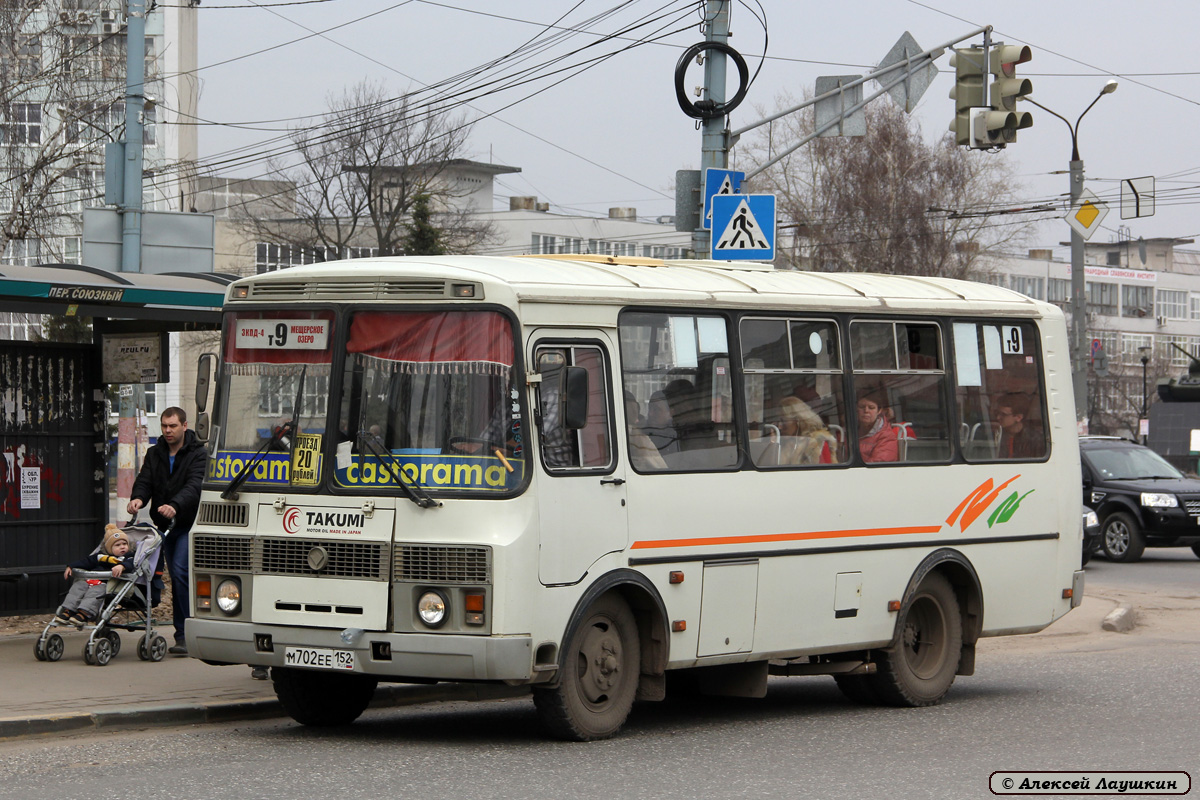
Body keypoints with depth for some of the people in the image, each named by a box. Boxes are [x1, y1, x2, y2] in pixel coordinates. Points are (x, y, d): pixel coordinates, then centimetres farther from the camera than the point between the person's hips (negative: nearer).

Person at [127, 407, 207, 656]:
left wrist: (175, 505, -40)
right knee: (176, 576, 9)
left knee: (180, 572, -18)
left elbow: (194, 486, -21)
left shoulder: (197, 455, -7)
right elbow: (145, 481, 1)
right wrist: (137, 498, -23)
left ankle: (183, 634, -17)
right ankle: (186, 633, 15)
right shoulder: (154, 454, 11)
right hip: (164, 524, 6)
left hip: (188, 523, -6)